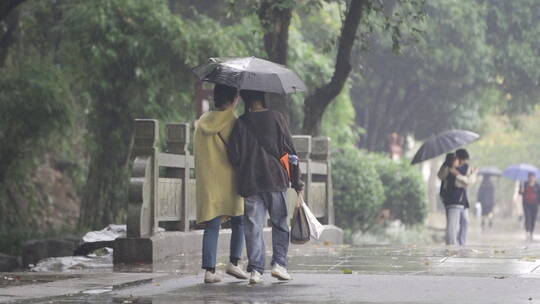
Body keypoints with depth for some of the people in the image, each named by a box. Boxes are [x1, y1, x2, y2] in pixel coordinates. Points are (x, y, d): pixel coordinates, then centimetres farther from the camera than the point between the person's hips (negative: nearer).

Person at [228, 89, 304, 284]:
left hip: (249, 183, 1)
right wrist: (297, 182, 4)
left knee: (253, 226, 3)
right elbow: (290, 152, -1)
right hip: (276, 180, -1)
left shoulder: (241, 123, 1)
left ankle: (256, 269, -3)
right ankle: (279, 263, 3)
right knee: (280, 224, 12)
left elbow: (234, 155, 0)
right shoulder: (276, 118, -1)